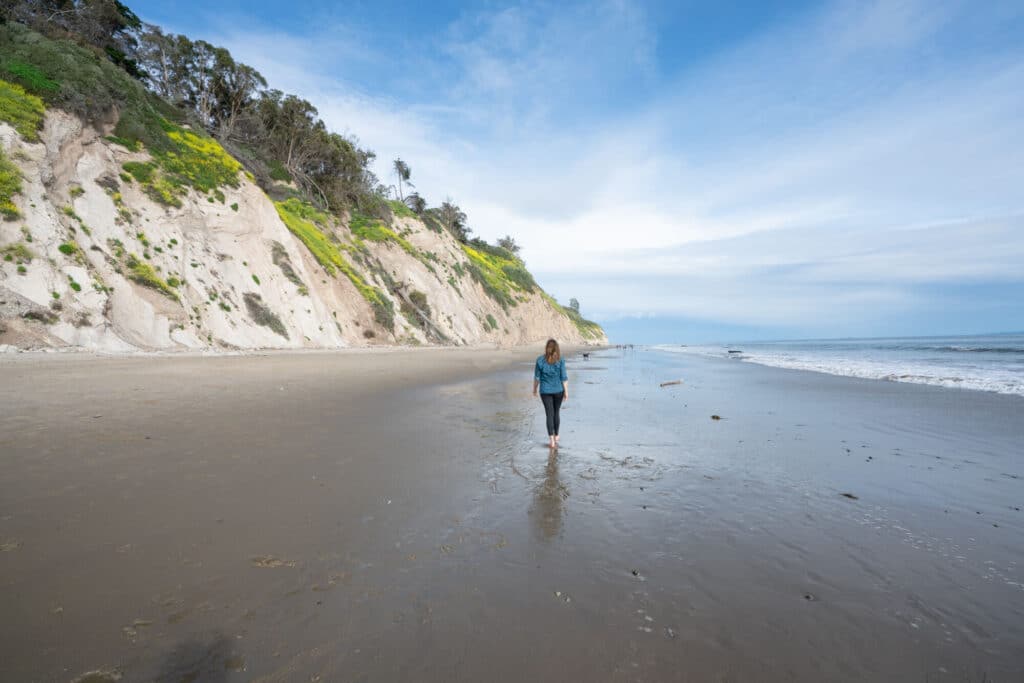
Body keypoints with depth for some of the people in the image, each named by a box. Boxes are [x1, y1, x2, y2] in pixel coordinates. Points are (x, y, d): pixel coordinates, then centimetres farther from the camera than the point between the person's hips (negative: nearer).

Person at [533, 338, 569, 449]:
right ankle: (556, 436, 30)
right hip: (558, 390, 1)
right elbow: (564, 378, -8)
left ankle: (552, 440, -5)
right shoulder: (560, 360, -9)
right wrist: (566, 392, 0)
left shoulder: (540, 360, -7)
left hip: (545, 391, -1)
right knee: (556, 413, 18)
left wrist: (535, 389, 12)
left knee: (550, 414, 2)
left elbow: (536, 377, -2)